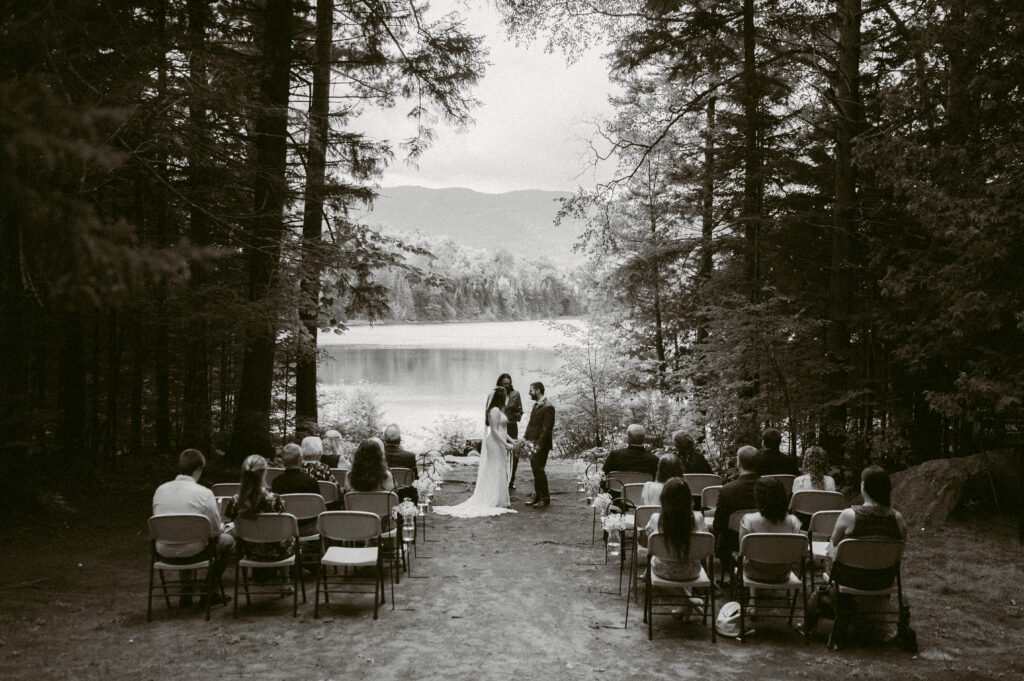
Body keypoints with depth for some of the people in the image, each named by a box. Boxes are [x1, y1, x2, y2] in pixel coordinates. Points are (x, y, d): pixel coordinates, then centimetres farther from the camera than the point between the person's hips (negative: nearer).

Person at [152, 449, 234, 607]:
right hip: (191, 554, -5)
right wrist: (222, 528, 19)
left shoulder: (160, 490, 0)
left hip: (164, 554, 5)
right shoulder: (204, 493, -13)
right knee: (228, 539, 22)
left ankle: (186, 594, 36)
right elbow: (215, 531, -6)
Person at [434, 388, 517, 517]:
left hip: (496, 443, 10)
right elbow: (494, 430, -20)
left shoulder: (497, 410, 15)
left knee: (490, 473, 11)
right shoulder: (495, 411, -16)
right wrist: (505, 444, -23)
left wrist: (511, 440, 17)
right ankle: (499, 501, 1)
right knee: (498, 472, -4)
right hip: (496, 443, -10)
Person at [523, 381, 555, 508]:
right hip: (533, 443, 9)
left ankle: (545, 499, 0)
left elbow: (547, 428, -18)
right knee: (535, 470, 12)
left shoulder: (548, 407, -14)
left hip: (541, 445, -9)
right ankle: (538, 497, 19)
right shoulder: (535, 405, 15)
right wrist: (525, 438, 10)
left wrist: (539, 444, -20)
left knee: (538, 470, -8)